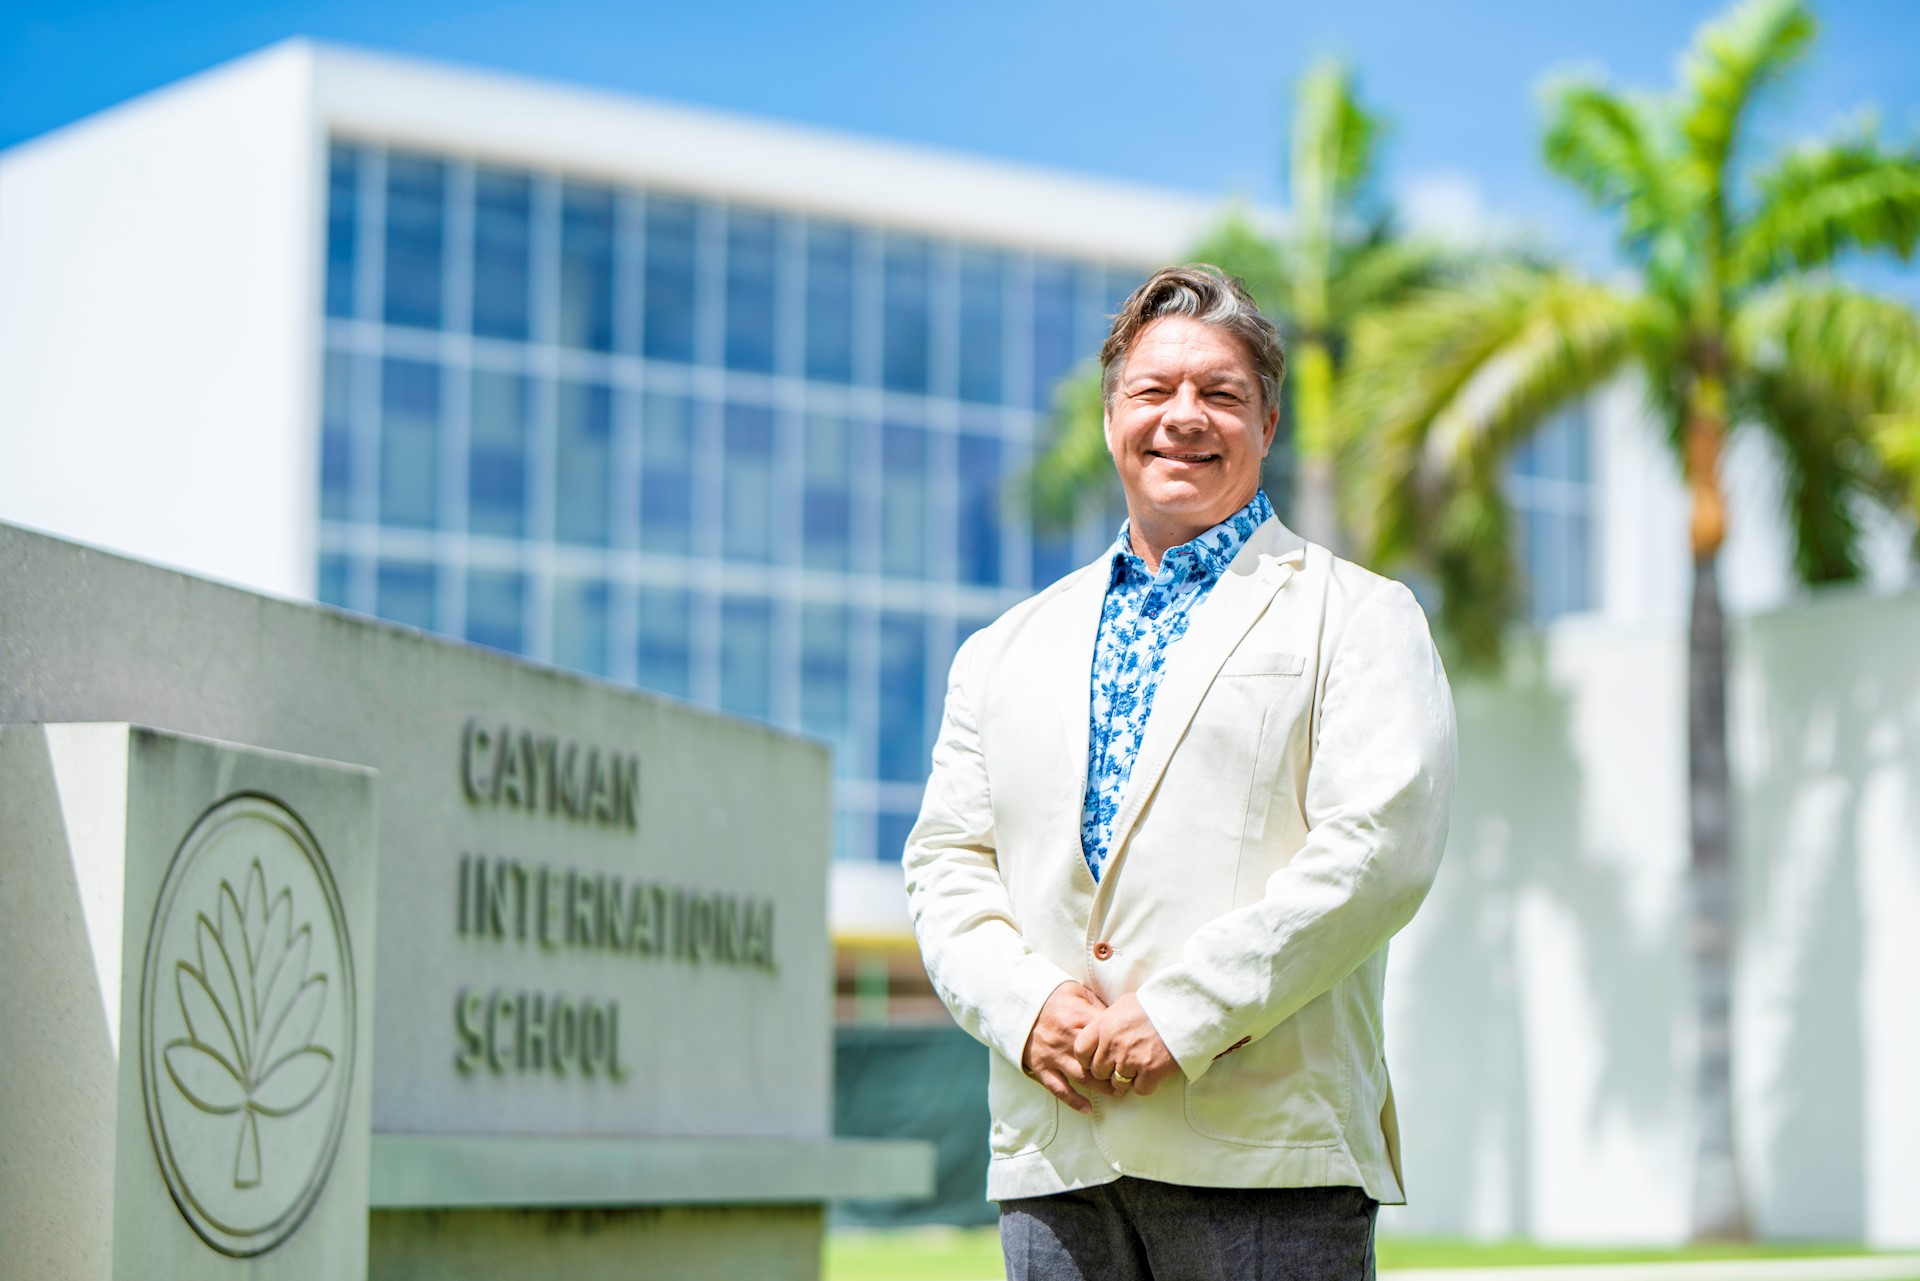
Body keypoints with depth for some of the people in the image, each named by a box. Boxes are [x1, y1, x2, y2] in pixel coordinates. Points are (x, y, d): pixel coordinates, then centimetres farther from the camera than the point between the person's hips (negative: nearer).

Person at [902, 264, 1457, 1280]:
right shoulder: (1007, 651, 22)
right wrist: (1025, 1007, -6)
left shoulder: (1356, 616, 7)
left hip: (1264, 1148, -4)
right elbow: (947, 862, 15)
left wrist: (1183, 1015, -14)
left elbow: (1379, 848, -7)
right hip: (1055, 1157, 4)